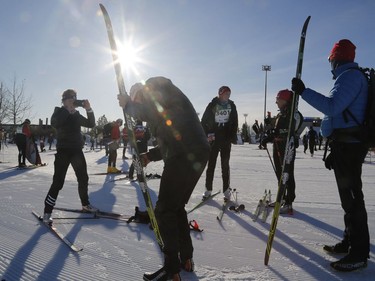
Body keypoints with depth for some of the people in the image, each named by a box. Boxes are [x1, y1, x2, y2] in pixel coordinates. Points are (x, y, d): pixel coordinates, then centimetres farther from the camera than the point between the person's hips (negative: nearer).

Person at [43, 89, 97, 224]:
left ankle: (85, 204, 31)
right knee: (58, 181, -10)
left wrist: (89, 109, -7)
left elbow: (91, 124, 7)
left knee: (83, 178, 13)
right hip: (63, 150, -5)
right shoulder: (58, 112, -2)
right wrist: (69, 110, -24)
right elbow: (54, 123, -23)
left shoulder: (76, 114, 13)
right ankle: (47, 212, -1)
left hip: (77, 150, 6)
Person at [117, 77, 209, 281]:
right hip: (195, 154, 10)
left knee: (164, 210, -3)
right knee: (177, 207, 19)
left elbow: (145, 113, -14)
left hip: (184, 156, -10)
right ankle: (186, 259, 27)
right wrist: (150, 155, 18)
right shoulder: (162, 103, 30)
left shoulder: (155, 88, 5)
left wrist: (127, 104, 5)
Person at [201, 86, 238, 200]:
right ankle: (208, 189, 14)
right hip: (213, 139, -1)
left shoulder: (232, 106, 5)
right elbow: (204, 121, 2)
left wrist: (233, 137, 0)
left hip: (226, 139, 1)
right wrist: (207, 135, -7)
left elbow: (234, 122, 8)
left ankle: (226, 190, 12)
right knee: (211, 164, 4)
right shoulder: (212, 105, -2)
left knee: (225, 165, 5)